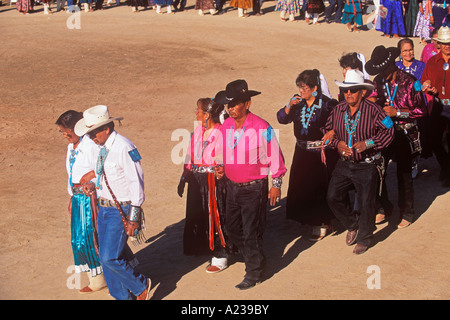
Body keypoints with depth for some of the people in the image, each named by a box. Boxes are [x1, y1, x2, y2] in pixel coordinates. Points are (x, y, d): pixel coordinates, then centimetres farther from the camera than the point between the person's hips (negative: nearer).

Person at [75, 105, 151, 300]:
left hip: (121, 210, -9)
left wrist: (133, 217, -18)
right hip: (104, 209, 9)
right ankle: (122, 296, 26)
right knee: (105, 257, 12)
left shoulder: (124, 148, -19)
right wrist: (93, 185, 1)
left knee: (110, 257, -9)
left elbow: (136, 183, -18)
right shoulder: (103, 147, 8)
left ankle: (141, 285, 14)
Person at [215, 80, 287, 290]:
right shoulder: (225, 127, 1)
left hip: (254, 188, -7)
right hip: (232, 186, 7)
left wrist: (276, 185, -7)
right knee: (232, 229, 17)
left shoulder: (261, 128, -17)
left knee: (251, 233, -1)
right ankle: (254, 258, 40)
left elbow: (275, 157, -9)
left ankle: (254, 273, 17)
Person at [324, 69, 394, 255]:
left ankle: (364, 239, 26)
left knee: (366, 204, 3)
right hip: (344, 164, 5)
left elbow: (388, 131, -11)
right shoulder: (338, 110, 1)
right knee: (333, 197, 0)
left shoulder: (373, 110, -13)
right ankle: (352, 225, 27)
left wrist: (368, 143, -22)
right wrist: (337, 143, -6)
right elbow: (327, 130, 13)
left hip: (367, 166, -4)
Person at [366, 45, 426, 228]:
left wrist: (397, 113, -19)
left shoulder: (409, 82, -14)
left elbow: (421, 110, -11)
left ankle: (406, 213, 24)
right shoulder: (378, 81, 2)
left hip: (404, 133, -4)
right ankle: (385, 208, 24)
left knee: (404, 174, 6)